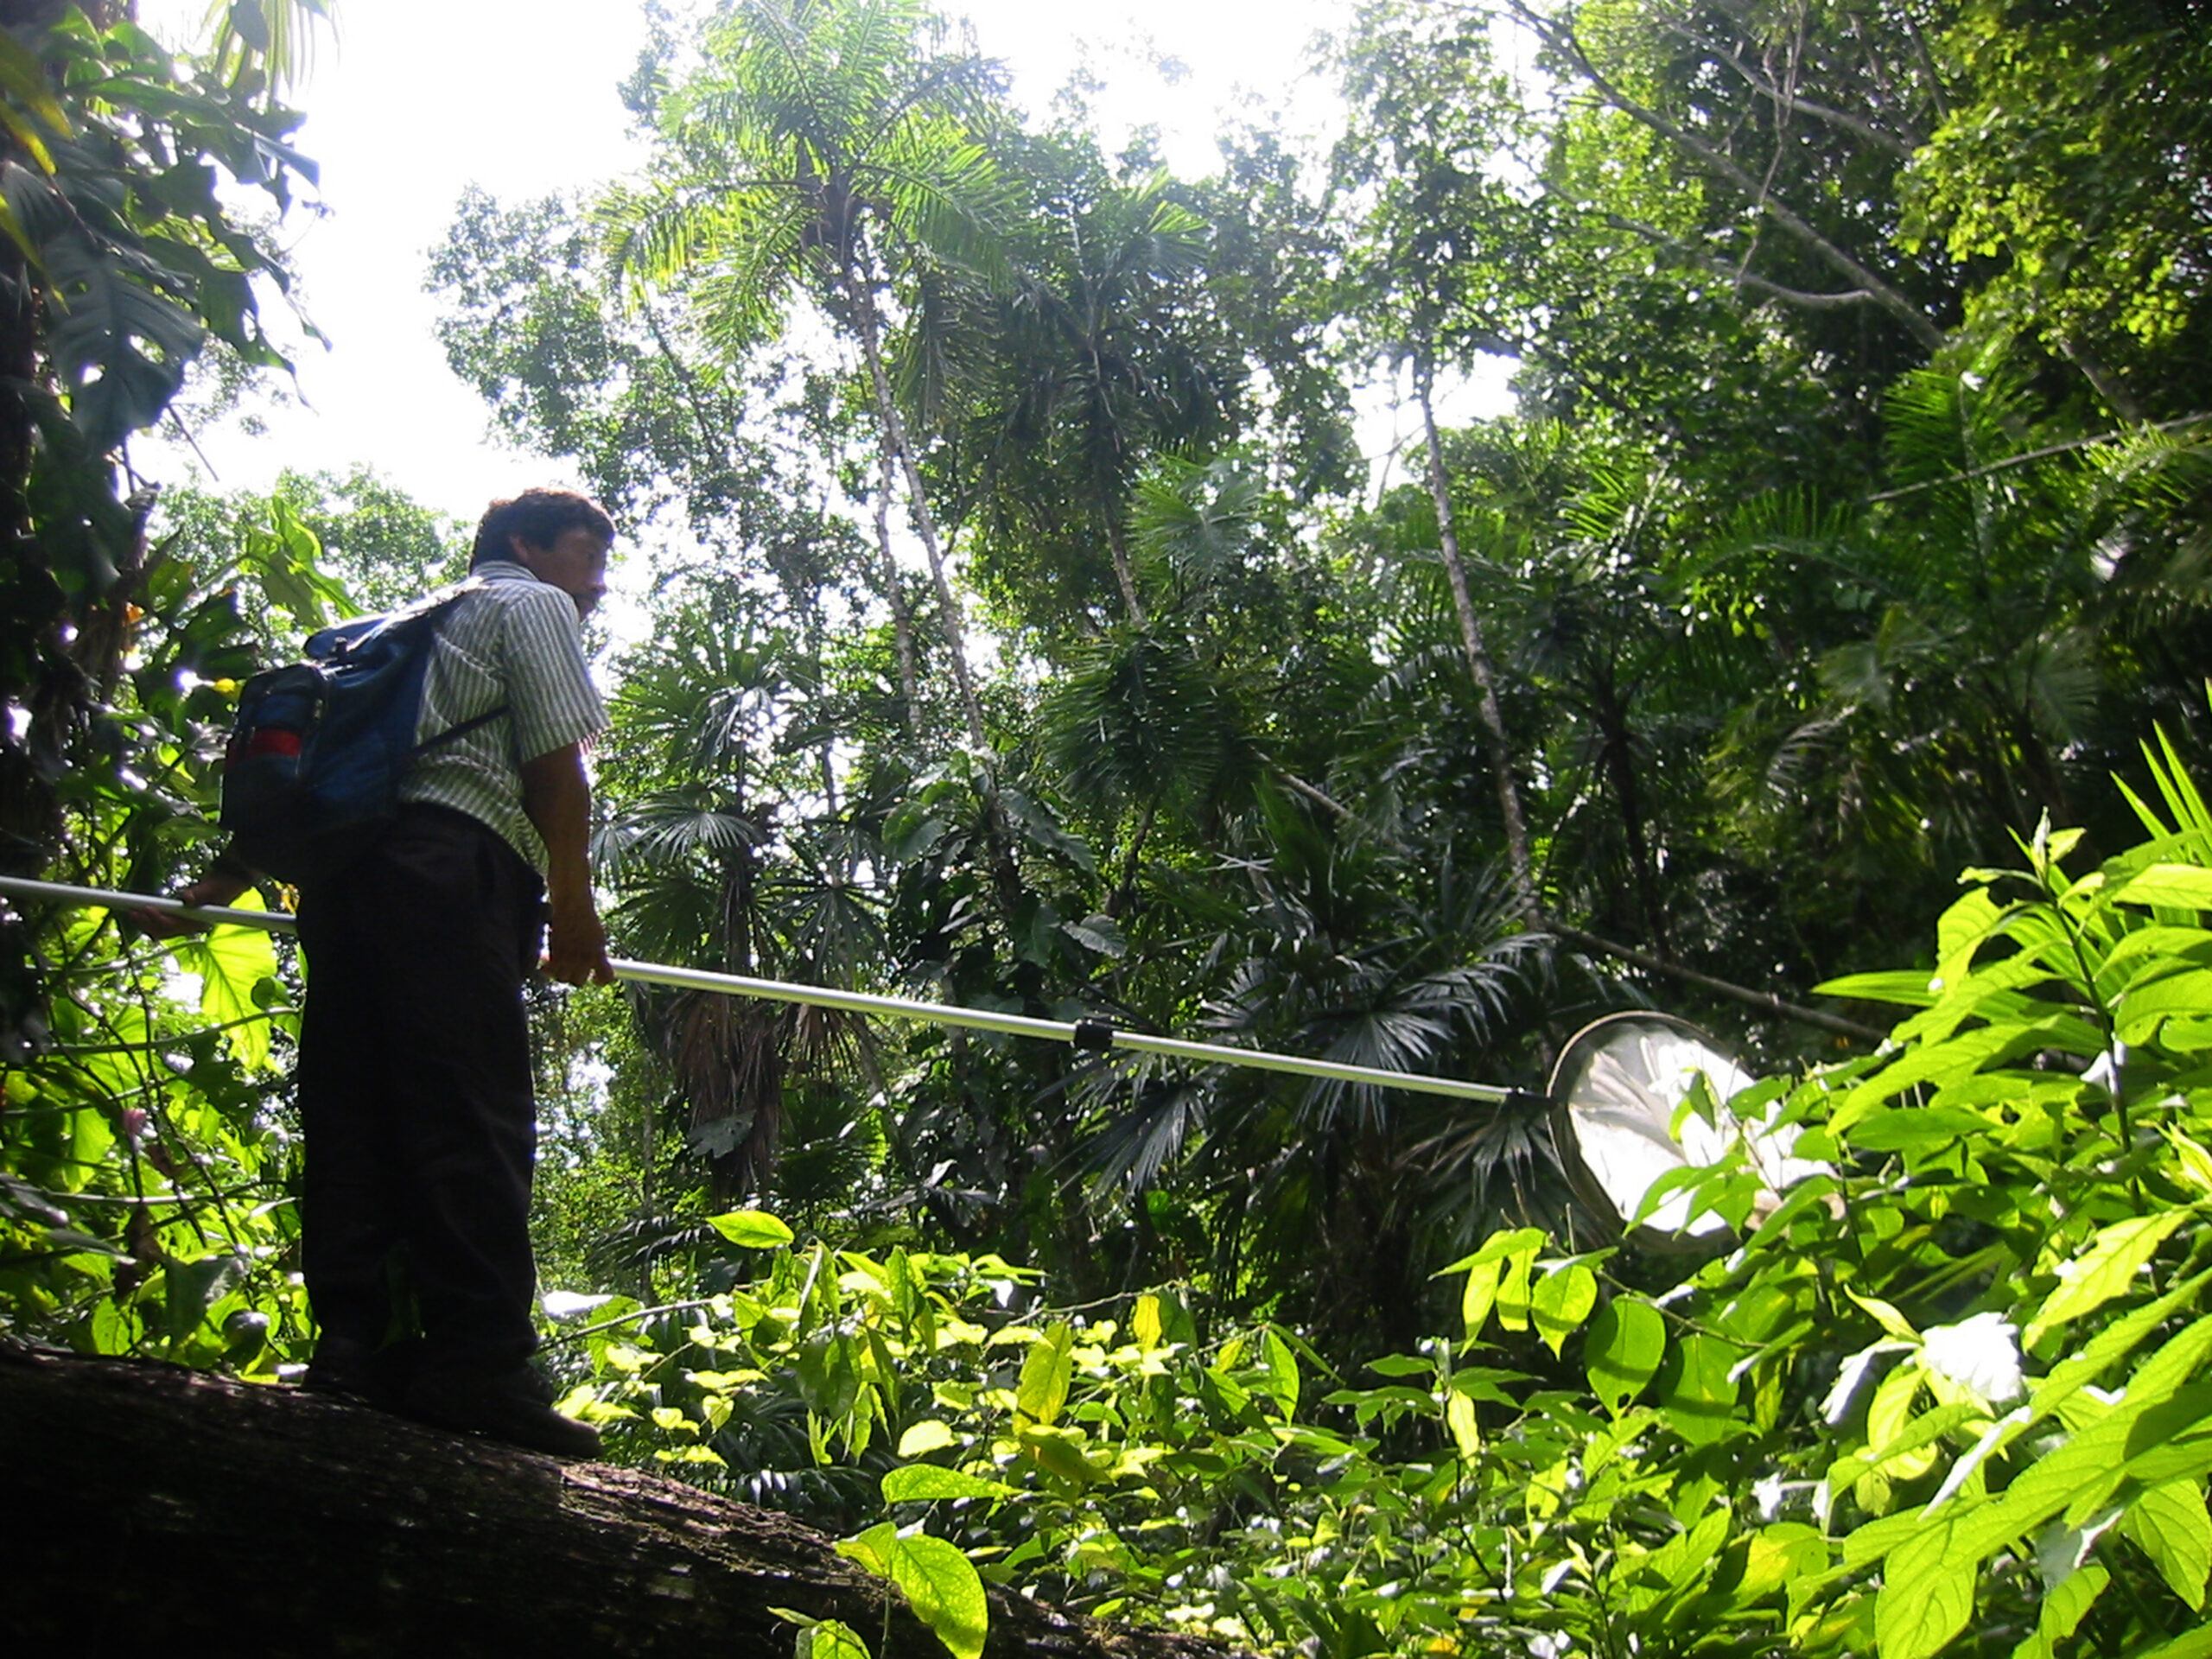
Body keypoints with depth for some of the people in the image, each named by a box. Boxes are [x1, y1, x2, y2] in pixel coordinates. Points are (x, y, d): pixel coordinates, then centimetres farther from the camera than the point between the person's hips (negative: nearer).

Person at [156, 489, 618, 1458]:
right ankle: (479, 1362, -22)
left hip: (346, 860, 8)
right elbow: (553, 758, -1)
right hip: (457, 860, -8)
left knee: (354, 1111, 1)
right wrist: (572, 899, -2)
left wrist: (233, 872, 32)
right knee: (471, 1113, -16)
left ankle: (353, 1341, -6)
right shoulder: (533, 605, 13)